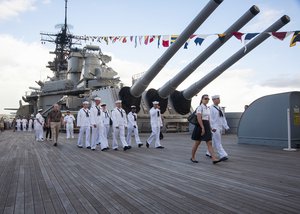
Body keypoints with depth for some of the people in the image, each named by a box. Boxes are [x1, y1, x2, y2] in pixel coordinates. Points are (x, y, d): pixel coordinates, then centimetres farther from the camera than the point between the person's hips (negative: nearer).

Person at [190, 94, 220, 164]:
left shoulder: (207, 108, 14)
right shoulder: (200, 107, -12)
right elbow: (199, 118, -21)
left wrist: (209, 128, 18)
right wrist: (203, 128, -26)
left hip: (207, 126, 7)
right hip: (200, 126, -7)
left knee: (209, 143, -1)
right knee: (197, 143, 4)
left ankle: (214, 159, -6)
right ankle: (192, 158, 20)